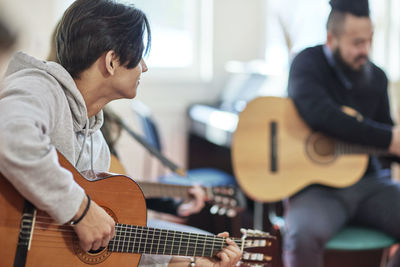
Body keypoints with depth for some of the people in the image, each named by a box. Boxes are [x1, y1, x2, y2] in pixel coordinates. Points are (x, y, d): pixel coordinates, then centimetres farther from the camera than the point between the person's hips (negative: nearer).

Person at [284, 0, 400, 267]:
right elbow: (318, 113, -26)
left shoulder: (376, 77, 11)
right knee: (304, 235, -36)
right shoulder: (308, 64, -5)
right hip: (316, 184, -5)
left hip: (369, 182, 6)